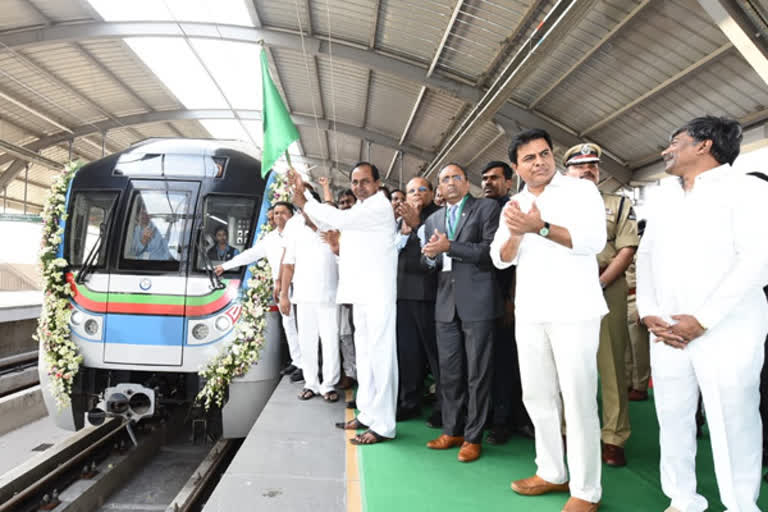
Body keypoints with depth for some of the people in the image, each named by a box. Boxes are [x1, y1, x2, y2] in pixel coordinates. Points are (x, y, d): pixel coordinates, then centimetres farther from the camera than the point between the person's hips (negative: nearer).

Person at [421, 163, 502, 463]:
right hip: (446, 304, 5)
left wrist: (449, 247, -12)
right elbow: (428, 262, 17)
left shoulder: (487, 208, 2)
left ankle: (473, 437, 14)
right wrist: (432, 257, -6)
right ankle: (452, 430, 25)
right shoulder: (433, 220, 18)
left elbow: (490, 250, -10)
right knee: (449, 372, 11)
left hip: (477, 302, -5)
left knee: (477, 373, 2)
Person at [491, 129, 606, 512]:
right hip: (529, 312, 6)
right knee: (537, 397, 13)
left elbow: (595, 239, -18)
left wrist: (541, 228, -29)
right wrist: (514, 234, -14)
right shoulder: (514, 205, 14)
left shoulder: (581, 190, -2)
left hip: (573, 310, -6)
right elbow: (500, 259, 7)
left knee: (578, 400, -1)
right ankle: (551, 472, 29)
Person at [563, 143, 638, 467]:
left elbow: (627, 249, 0)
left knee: (611, 365, 0)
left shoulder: (619, 205, 11)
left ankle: (613, 439, 8)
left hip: (607, 290, -1)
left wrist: (600, 283, -13)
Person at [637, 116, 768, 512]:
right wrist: (648, 312, -2)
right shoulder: (663, 197, 16)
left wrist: (703, 320, -17)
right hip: (667, 330, 6)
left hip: (727, 330, -5)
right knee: (672, 416, 9)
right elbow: (646, 255, 12)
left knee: (732, 422, 2)